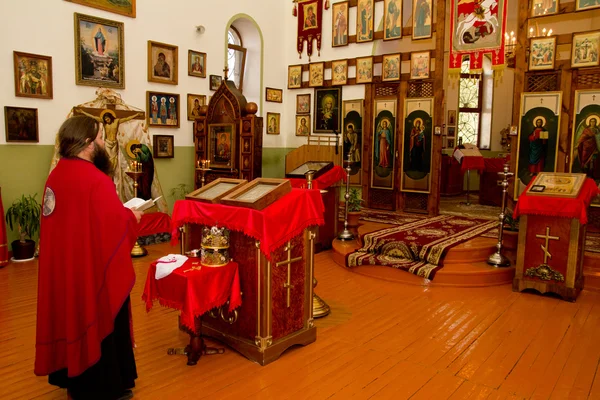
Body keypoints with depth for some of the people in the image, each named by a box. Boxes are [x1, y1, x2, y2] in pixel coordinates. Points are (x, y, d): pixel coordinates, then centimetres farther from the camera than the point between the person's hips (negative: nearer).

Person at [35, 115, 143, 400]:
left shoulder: (56, 175, 5)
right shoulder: (96, 180, -23)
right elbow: (115, 226, -25)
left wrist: (121, 214, 13)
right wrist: (132, 216, -4)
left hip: (65, 266, 9)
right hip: (94, 269, -9)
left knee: (73, 319, 20)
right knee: (100, 324, 7)